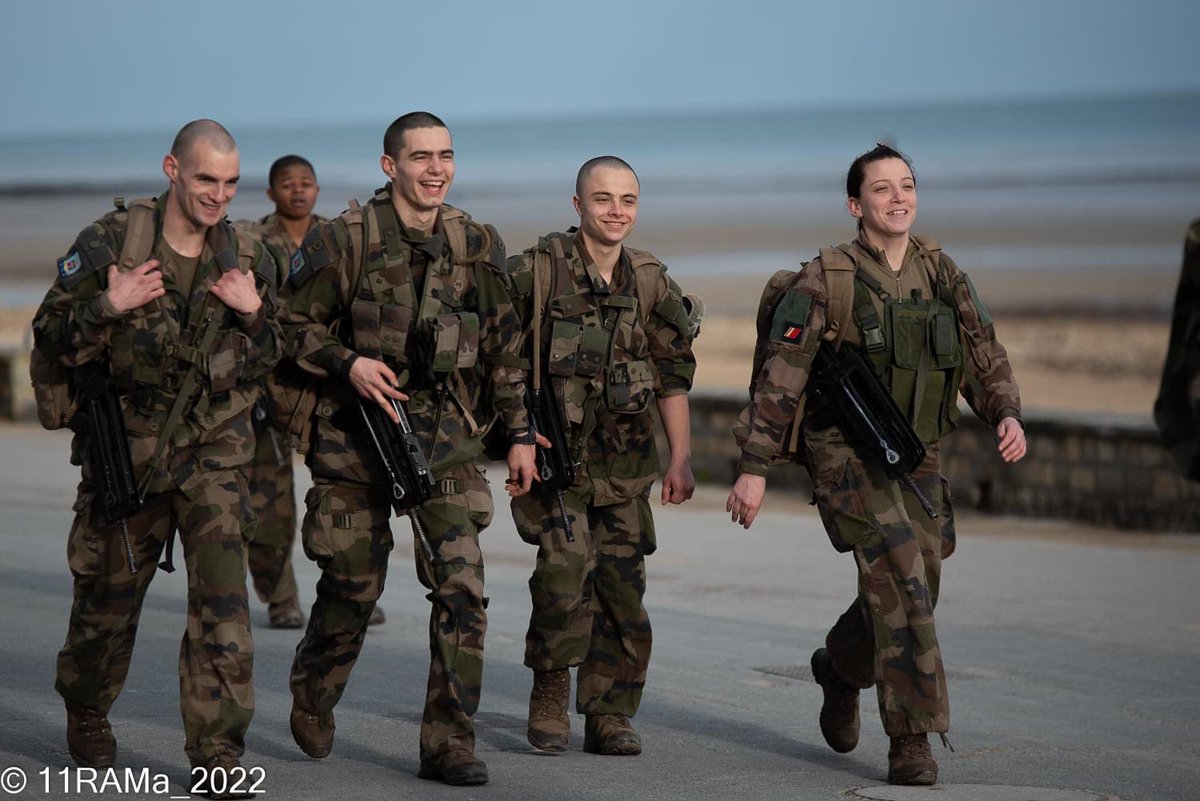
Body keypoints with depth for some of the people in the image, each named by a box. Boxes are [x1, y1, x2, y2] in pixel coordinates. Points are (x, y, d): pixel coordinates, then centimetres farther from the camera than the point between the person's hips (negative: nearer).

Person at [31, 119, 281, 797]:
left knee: (223, 595, -12)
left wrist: (254, 313, -8)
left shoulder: (248, 257, 2)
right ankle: (87, 713, 38)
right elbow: (52, 338, -4)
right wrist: (108, 308, -21)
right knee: (109, 593, 12)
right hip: (125, 447, -1)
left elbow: (270, 359, 12)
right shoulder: (110, 242, -7)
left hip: (215, 450, 1)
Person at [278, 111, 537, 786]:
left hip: (448, 439, 2)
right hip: (359, 434, -2)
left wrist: (521, 432, 10)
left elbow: (505, 346, 12)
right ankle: (313, 700, 37)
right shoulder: (346, 240, -6)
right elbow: (294, 325, 0)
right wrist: (348, 363, -16)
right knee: (353, 586, 8)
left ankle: (450, 742, -3)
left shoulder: (479, 244, 5)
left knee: (462, 587, -10)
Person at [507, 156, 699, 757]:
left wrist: (681, 458, 8)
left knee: (622, 584, 2)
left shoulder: (651, 283, 6)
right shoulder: (536, 272, -7)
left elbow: (674, 375, 12)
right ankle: (550, 688, -1)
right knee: (568, 561, -21)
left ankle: (609, 718, 13)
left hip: (623, 462, 4)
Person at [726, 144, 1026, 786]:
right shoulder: (825, 281, -8)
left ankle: (840, 668, 42)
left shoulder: (943, 275, 7)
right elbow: (779, 379, -8)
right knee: (901, 586, -19)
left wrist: (1007, 415, -9)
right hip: (848, 458, -6)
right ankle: (910, 739, -13)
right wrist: (754, 467, -10)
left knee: (911, 595, 12)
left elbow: (983, 357, 11)